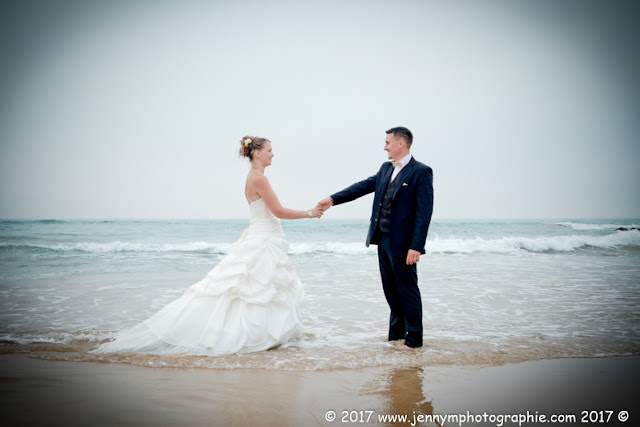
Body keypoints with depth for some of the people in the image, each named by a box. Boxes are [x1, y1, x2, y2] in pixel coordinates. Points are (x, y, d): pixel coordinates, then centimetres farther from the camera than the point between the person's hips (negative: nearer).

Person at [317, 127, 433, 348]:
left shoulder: (421, 172, -11)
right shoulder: (386, 168, 13)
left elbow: (424, 212, -16)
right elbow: (363, 186, 14)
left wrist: (416, 247, -20)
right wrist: (333, 199, 4)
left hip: (402, 243, -8)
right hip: (383, 239, 8)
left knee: (407, 290, 2)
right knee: (391, 290, 16)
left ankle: (414, 338, 15)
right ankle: (397, 333, 29)